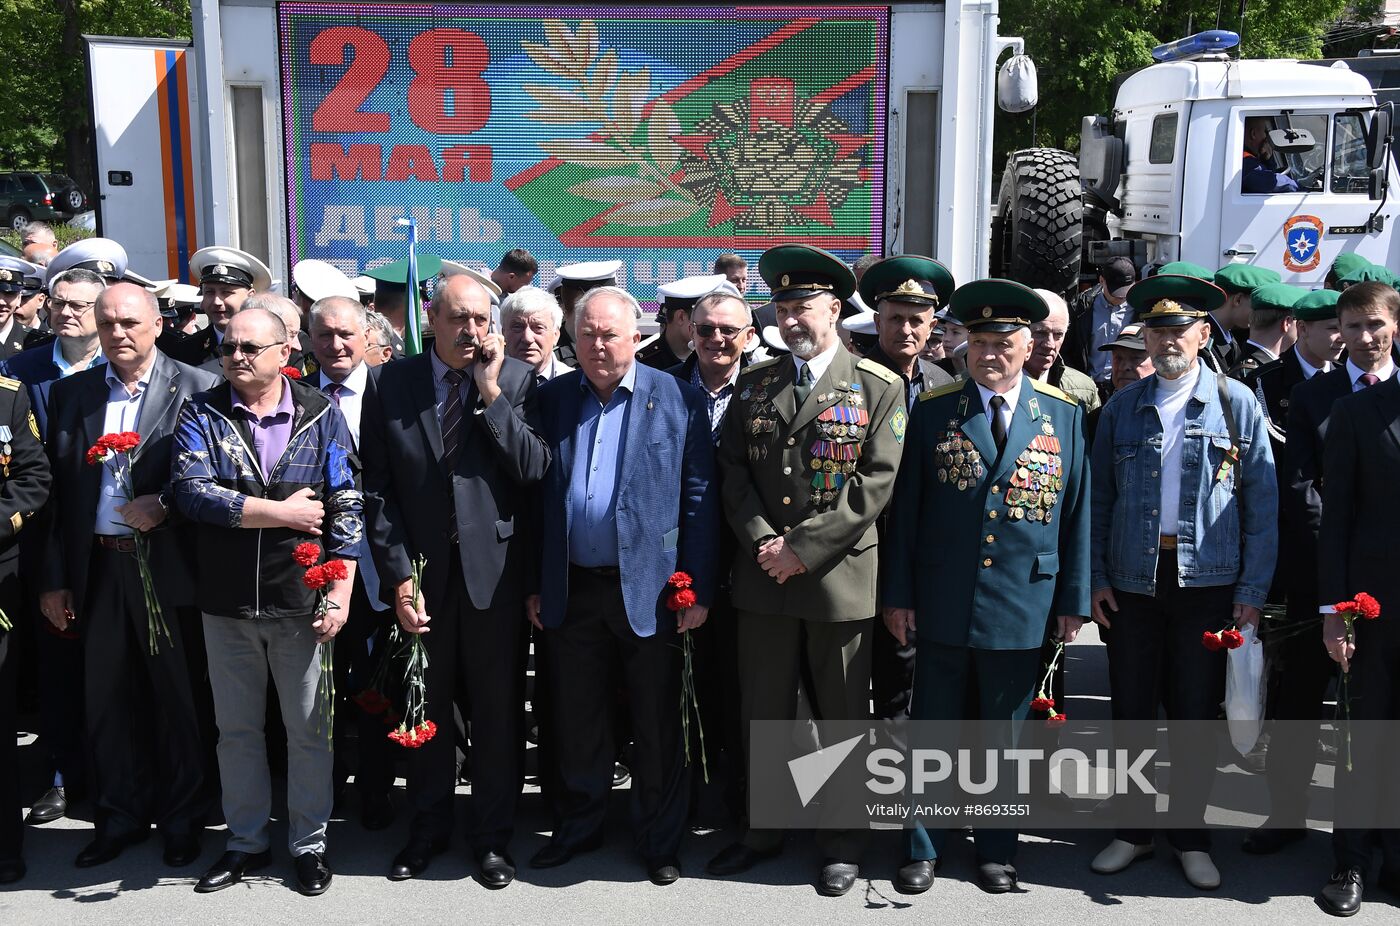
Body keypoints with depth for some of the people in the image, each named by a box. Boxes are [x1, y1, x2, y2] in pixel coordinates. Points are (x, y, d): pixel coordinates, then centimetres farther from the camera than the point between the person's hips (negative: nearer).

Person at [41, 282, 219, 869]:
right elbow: (57, 491, 8)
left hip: (167, 565, -3)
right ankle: (121, 817, 28)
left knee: (177, 699, 7)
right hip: (97, 568, 4)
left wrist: (165, 504, -19)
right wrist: (53, 579, 6)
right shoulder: (70, 393, 9)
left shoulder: (197, 388, -3)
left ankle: (182, 821, 23)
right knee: (106, 699, 12)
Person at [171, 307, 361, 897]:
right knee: (236, 728, 14)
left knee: (308, 728, 8)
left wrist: (341, 593, -12)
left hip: (301, 599, -1)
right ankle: (246, 843, 30)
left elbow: (347, 506, -4)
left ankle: (309, 844, 23)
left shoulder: (320, 414, -1)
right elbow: (192, 491, -14)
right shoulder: (200, 414, 0)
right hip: (225, 602, 2)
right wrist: (281, 511, -16)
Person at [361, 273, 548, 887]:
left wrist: (491, 393, -17)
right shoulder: (393, 383, 0)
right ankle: (428, 826, 34)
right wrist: (398, 577, -7)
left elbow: (534, 468, -13)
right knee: (424, 706, 15)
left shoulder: (516, 379, -2)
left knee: (497, 710, 10)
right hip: (419, 572, 1)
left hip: (494, 571, -1)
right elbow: (379, 488, -1)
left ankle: (492, 834, 27)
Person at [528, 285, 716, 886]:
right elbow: (535, 496, 7)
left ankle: (658, 840, 26)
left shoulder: (679, 400, -3)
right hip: (571, 589, 3)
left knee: (656, 725, 9)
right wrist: (534, 584, 4)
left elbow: (700, 500, -3)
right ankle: (579, 826, 34)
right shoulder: (551, 400, 5)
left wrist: (698, 590, -7)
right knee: (574, 718, 14)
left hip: (650, 589, -2)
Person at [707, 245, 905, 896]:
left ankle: (843, 844, 24)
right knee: (763, 713, 12)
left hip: (839, 576, -3)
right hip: (763, 576, 3)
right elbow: (733, 469, 7)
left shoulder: (878, 389, -3)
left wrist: (802, 547, -14)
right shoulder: (754, 383, 9)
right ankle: (764, 830, 30)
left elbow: (875, 483, -10)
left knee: (843, 716, 8)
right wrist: (761, 541, -8)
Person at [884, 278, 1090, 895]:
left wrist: (1073, 600, 3)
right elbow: (905, 506, 2)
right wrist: (898, 594, -1)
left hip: (1023, 607, 0)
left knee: (1005, 736, 13)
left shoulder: (1064, 413, 3)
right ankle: (923, 849, 25)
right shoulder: (934, 409, 1)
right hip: (941, 605, 0)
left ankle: (996, 851, 29)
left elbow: (1077, 511, 4)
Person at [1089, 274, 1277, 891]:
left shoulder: (1237, 404, 1)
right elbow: (1098, 499, 9)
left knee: (1196, 713, 7)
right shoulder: (1121, 408, 7)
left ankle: (1190, 835, 23)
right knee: (1131, 710, 8)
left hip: (1207, 583, -2)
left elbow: (1262, 503, 0)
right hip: (1131, 583, 2)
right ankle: (1133, 829, 23)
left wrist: (1251, 592, -5)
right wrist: (1095, 577, 1)